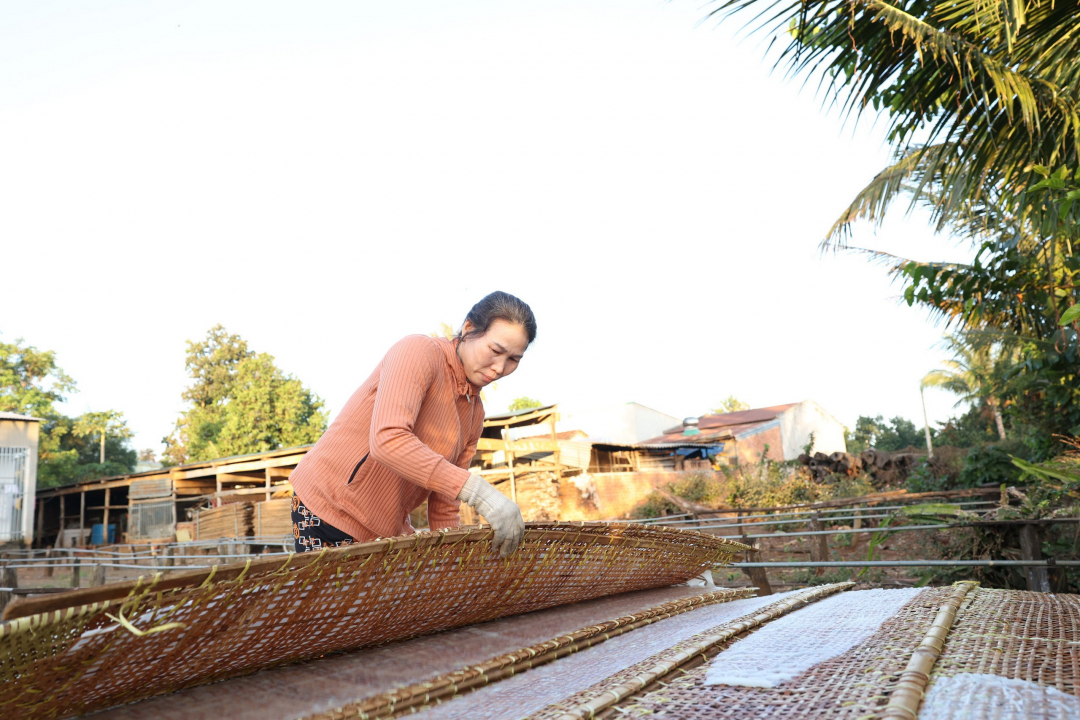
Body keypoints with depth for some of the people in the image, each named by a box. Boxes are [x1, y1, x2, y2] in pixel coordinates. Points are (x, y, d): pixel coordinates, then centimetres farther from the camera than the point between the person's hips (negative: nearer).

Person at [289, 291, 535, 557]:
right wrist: (476, 490, -39)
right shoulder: (420, 351, -17)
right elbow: (388, 440, -34)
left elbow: (443, 509, 5)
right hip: (328, 508, -7)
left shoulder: (475, 413, 5)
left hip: (389, 527, 7)